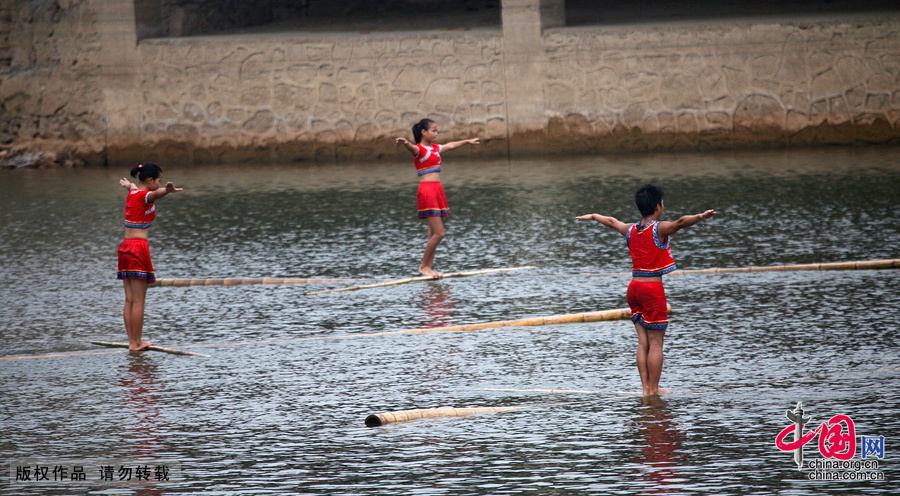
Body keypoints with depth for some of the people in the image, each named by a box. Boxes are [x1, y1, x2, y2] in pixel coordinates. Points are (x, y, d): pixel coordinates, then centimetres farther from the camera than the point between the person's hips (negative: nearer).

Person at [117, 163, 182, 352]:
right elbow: (156, 193, -36)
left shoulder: (132, 193, 13)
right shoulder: (145, 196, -11)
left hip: (125, 246, 9)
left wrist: (127, 184, 65)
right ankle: (137, 343, -5)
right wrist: (168, 190, -60)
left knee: (129, 299, 9)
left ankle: (132, 341, 11)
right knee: (138, 300, -5)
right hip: (138, 247, -9)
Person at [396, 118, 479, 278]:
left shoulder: (435, 148, 19)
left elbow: (450, 145, 37)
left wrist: (467, 141, 53)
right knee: (439, 233, -11)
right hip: (427, 190, -9)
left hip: (438, 190, 9)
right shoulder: (419, 149, -7)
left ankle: (429, 267, 11)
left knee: (434, 234, 8)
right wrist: (405, 143, -54)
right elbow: (412, 148, -30)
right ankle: (424, 266, -1)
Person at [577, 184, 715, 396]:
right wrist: (700, 217, -43)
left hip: (634, 288, 7)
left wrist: (593, 216, 46)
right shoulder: (659, 229, -11)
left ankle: (646, 388, 5)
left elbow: (611, 222, 28)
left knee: (643, 342, 7)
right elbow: (680, 222, -30)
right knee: (655, 342, -3)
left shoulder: (631, 230, 8)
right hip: (653, 290, -7)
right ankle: (654, 389, -3)